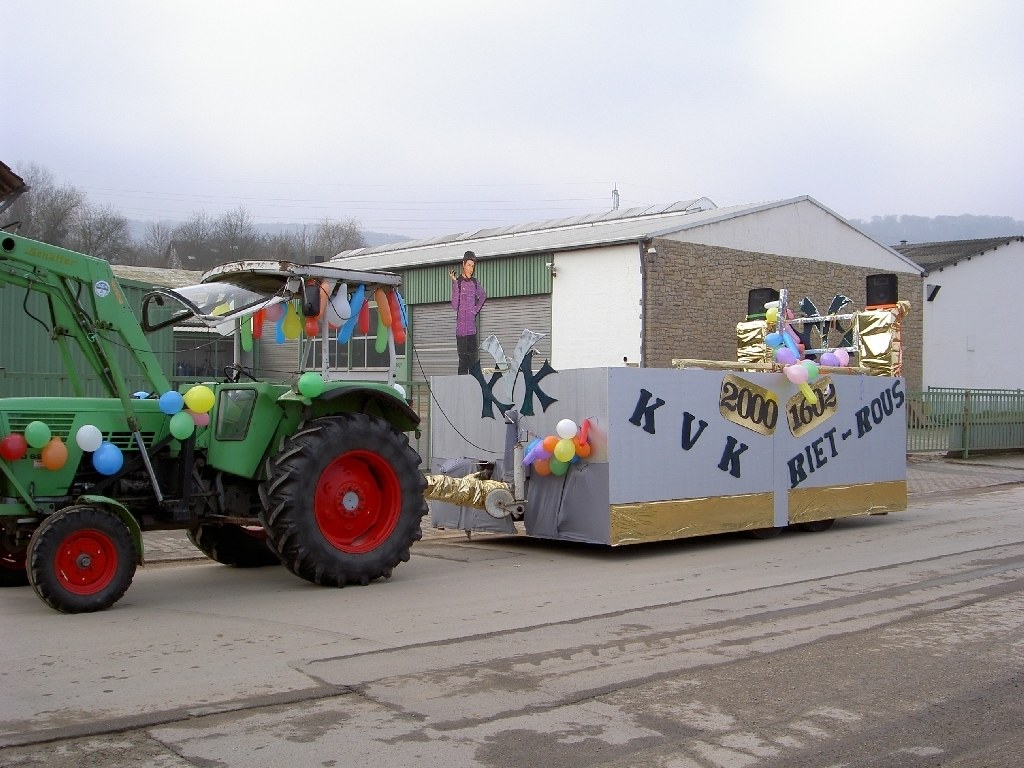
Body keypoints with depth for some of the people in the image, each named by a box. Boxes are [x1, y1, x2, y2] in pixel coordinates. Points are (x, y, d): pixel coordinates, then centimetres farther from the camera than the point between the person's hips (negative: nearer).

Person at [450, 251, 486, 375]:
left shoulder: (474, 283, 9)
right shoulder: (457, 282, -4)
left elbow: (483, 296, 29)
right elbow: (454, 305, -15)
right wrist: (454, 282, -17)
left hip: (472, 327, 4)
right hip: (461, 328, -4)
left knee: (473, 358, 5)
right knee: (463, 359, -4)